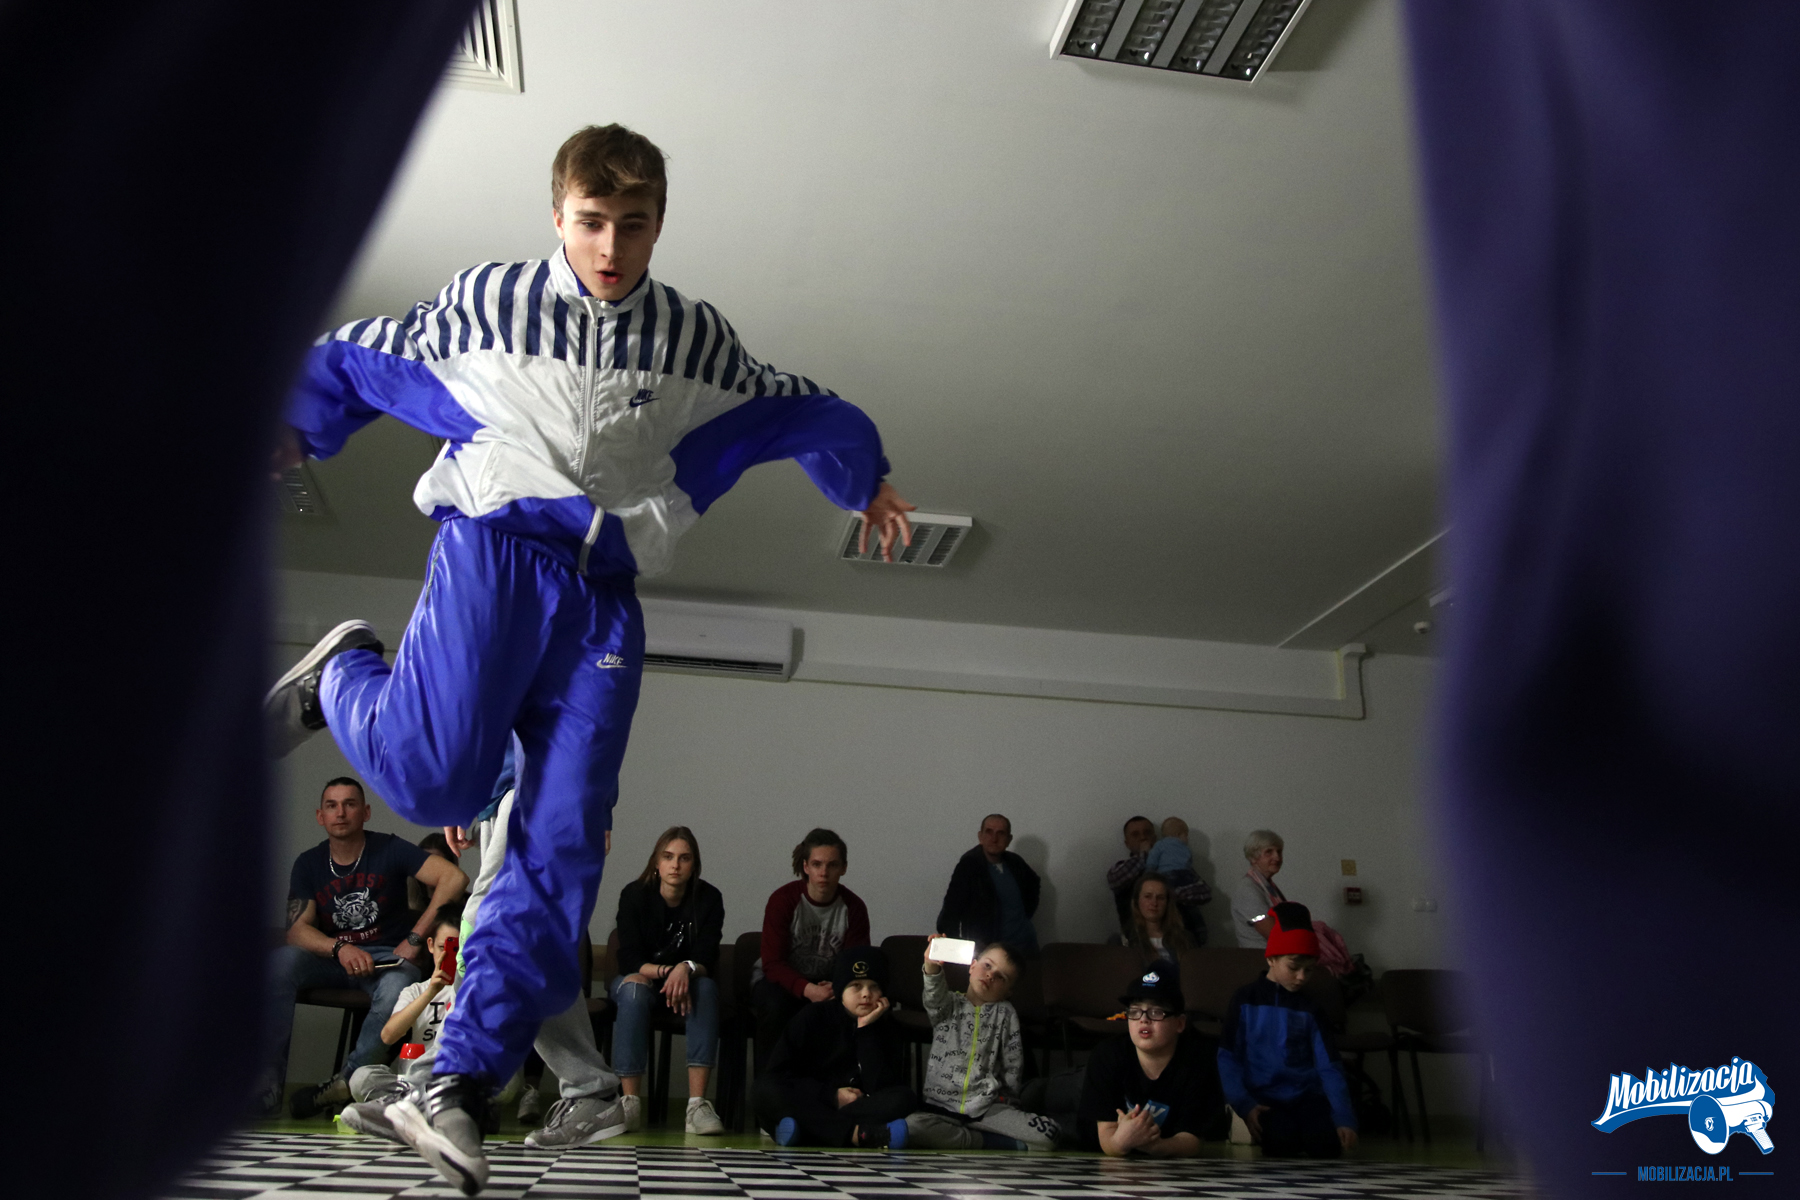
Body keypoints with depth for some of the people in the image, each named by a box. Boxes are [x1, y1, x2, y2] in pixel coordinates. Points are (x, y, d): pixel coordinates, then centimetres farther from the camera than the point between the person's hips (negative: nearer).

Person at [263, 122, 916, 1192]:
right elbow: (352, 363, 18)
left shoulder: (697, 340, 12)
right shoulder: (488, 300, 7)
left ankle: (463, 1084, -5)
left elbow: (799, 412, 25)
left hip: (606, 591, 2)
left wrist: (866, 481, 28)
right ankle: (341, 674, 13)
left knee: (564, 842, -10)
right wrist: (281, 437, 10)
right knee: (435, 779, -21)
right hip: (496, 547, -2)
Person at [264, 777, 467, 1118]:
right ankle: (269, 1084, -25)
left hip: (387, 957, -3)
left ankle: (346, 1082, -21)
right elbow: (297, 930, -5)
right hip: (331, 958, 3)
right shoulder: (308, 864, 6)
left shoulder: (389, 850, -5)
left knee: (397, 989, -38)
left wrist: (414, 939, -17)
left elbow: (454, 878, -16)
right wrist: (340, 949, -25)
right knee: (280, 962, -27)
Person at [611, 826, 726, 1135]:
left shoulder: (709, 898, -10)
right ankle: (630, 1101, -37)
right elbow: (629, 959, -16)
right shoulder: (634, 895, -11)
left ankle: (697, 1103, -40)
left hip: (686, 984, 1)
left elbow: (707, 959, -17)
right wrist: (666, 971, -34)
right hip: (640, 979, -1)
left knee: (706, 986, -33)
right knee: (633, 988, -35)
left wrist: (686, 970, -40)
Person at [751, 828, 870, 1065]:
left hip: (828, 982, 2)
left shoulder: (854, 908, -8)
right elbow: (772, 964, -20)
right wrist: (807, 990, -37)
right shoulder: (782, 900, -16)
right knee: (774, 1007, -35)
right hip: (779, 979, -2)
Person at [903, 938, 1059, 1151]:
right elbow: (935, 996, -14)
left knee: (1047, 1135, -23)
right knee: (911, 1128, -35)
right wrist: (932, 967, -34)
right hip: (942, 1106, 0)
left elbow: (1013, 1064, 13)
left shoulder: (1006, 1014, 12)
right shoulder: (949, 1005, 9)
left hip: (989, 1109, 0)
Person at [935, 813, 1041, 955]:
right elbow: (951, 912, -18)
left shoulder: (1015, 862, 2)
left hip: (1025, 945, 6)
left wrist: (1027, 911, 13)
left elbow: (1034, 884, 25)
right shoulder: (968, 865, -15)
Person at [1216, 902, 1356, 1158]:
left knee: (1327, 1141, -27)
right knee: (1282, 1139, -32)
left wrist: (1344, 1117, -11)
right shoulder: (1246, 1000, 5)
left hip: (1307, 1095, 3)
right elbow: (1227, 1059, 0)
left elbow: (1328, 1066, 5)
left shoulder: (1307, 1008, 12)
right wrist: (1244, 1104, -16)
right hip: (1264, 1097, -3)